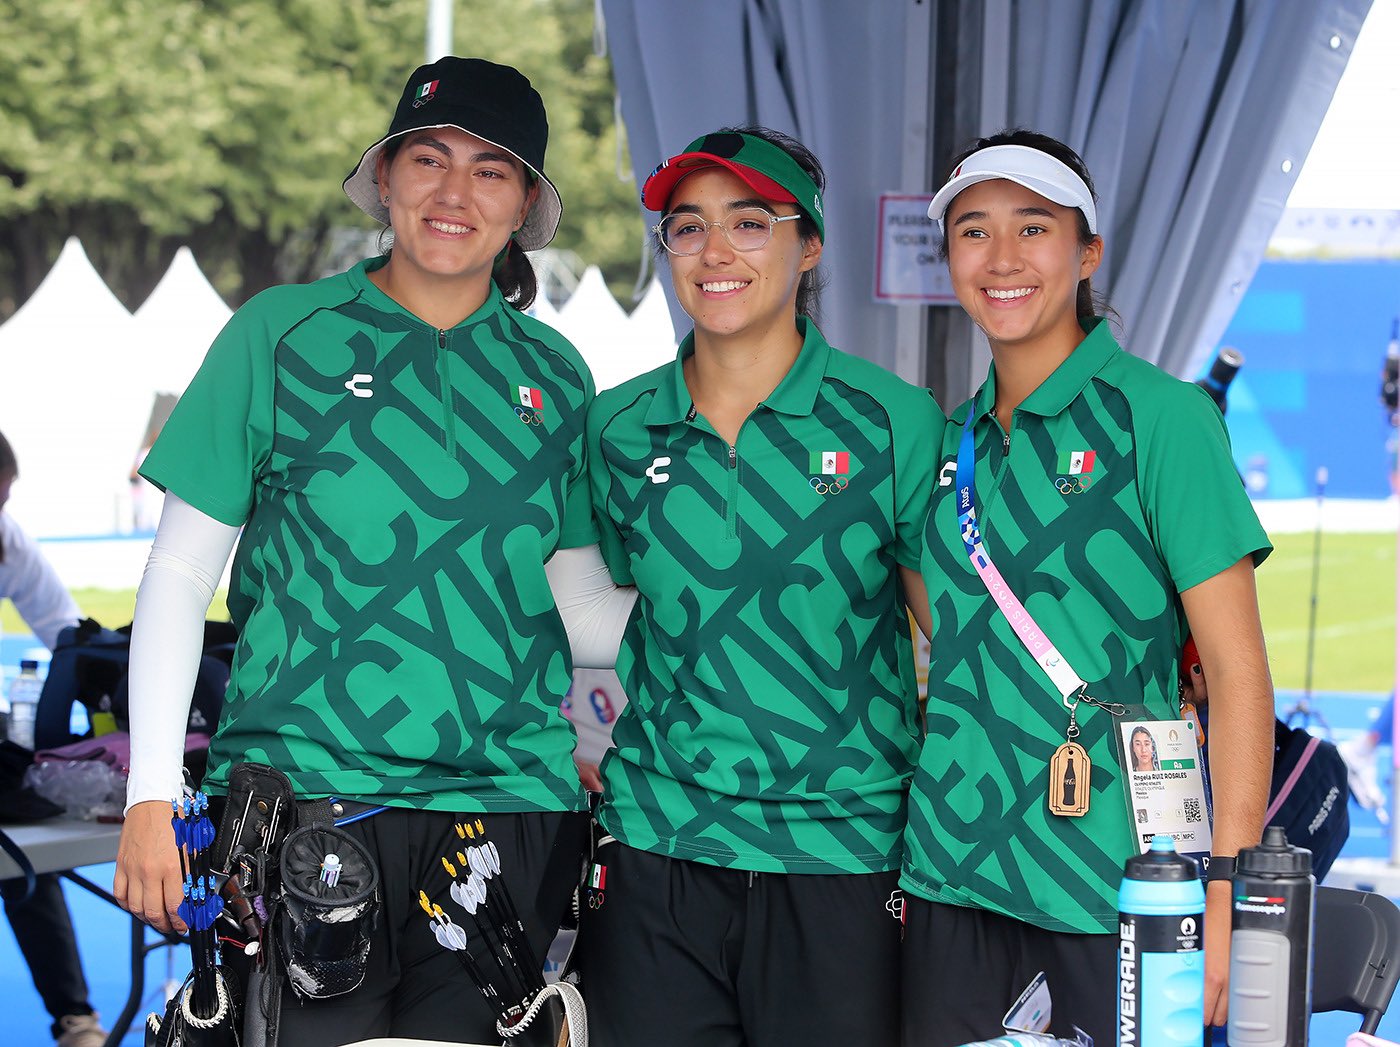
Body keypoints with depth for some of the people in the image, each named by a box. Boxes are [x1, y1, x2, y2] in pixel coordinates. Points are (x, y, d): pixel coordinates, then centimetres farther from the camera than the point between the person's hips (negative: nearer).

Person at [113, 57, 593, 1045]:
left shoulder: (553, 371, 11)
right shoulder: (282, 332, 3)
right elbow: (182, 568, 2)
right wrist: (153, 792, -5)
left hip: (506, 806, 3)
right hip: (299, 796, -2)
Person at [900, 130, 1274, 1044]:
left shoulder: (1158, 415, -6)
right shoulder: (957, 439, 11)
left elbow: (1236, 664, -10)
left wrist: (1227, 886, -17)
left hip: (1113, 884, -5)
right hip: (953, 870, 5)